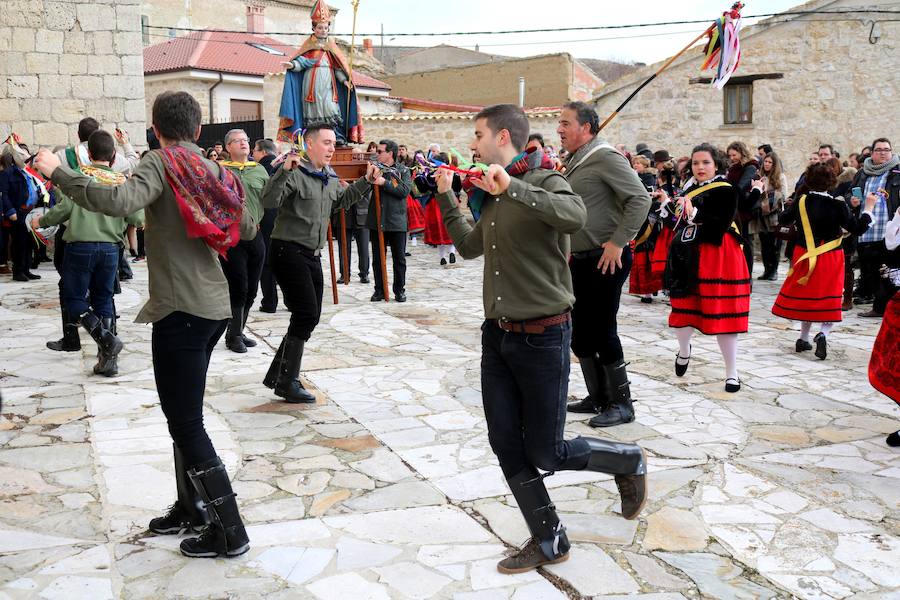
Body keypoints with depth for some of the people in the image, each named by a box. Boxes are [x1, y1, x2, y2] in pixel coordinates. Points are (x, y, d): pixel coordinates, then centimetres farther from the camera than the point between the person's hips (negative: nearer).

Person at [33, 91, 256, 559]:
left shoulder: (161, 163, -10)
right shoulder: (212, 169, 11)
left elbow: (119, 202, -29)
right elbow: (245, 227, 20)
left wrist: (58, 173, -18)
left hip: (182, 309, -8)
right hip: (214, 305, 8)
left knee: (185, 423, -1)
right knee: (185, 416, 20)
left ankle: (229, 532, 4)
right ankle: (191, 508, 32)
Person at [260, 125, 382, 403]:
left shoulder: (330, 177, 11)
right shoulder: (295, 173, -15)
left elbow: (341, 201, 29)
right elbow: (269, 201, -27)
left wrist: (365, 181, 21)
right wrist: (284, 170, -39)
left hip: (312, 255, 9)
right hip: (288, 251, -9)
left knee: (310, 316, 12)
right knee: (306, 314, -11)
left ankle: (277, 374, 24)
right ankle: (287, 382, 1)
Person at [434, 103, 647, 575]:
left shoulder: (544, 181, -12)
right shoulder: (493, 194, 11)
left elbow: (575, 217, -34)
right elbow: (470, 246, 25)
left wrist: (512, 187, -38)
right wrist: (446, 197, 20)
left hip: (541, 336, -7)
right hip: (497, 334, 7)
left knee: (546, 454, 1)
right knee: (507, 446, 6)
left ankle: (629, 462, 28)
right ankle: (549, 541, 22)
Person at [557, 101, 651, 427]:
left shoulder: (605, 157, -13)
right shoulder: (575, 161, 14)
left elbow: (640, 199, -20)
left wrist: (618, 242, -21)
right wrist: (568, 248, 16)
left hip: (606, 261, -9)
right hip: (579, 261, 9)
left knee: (602, 331, -4)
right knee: (579, 332, 12)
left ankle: (621, 404, 9)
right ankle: (597, 397, 25)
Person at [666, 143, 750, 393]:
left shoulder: (726, 191, -7)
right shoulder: (690, 189, 11)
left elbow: (721, 225, -20)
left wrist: (694, 214, -23)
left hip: (717, 258, -6)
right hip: (689, 257, 6)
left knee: (721, 314, -4)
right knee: (683, 308, 10)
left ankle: (732, 372, 7)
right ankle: (684, 350, 39)